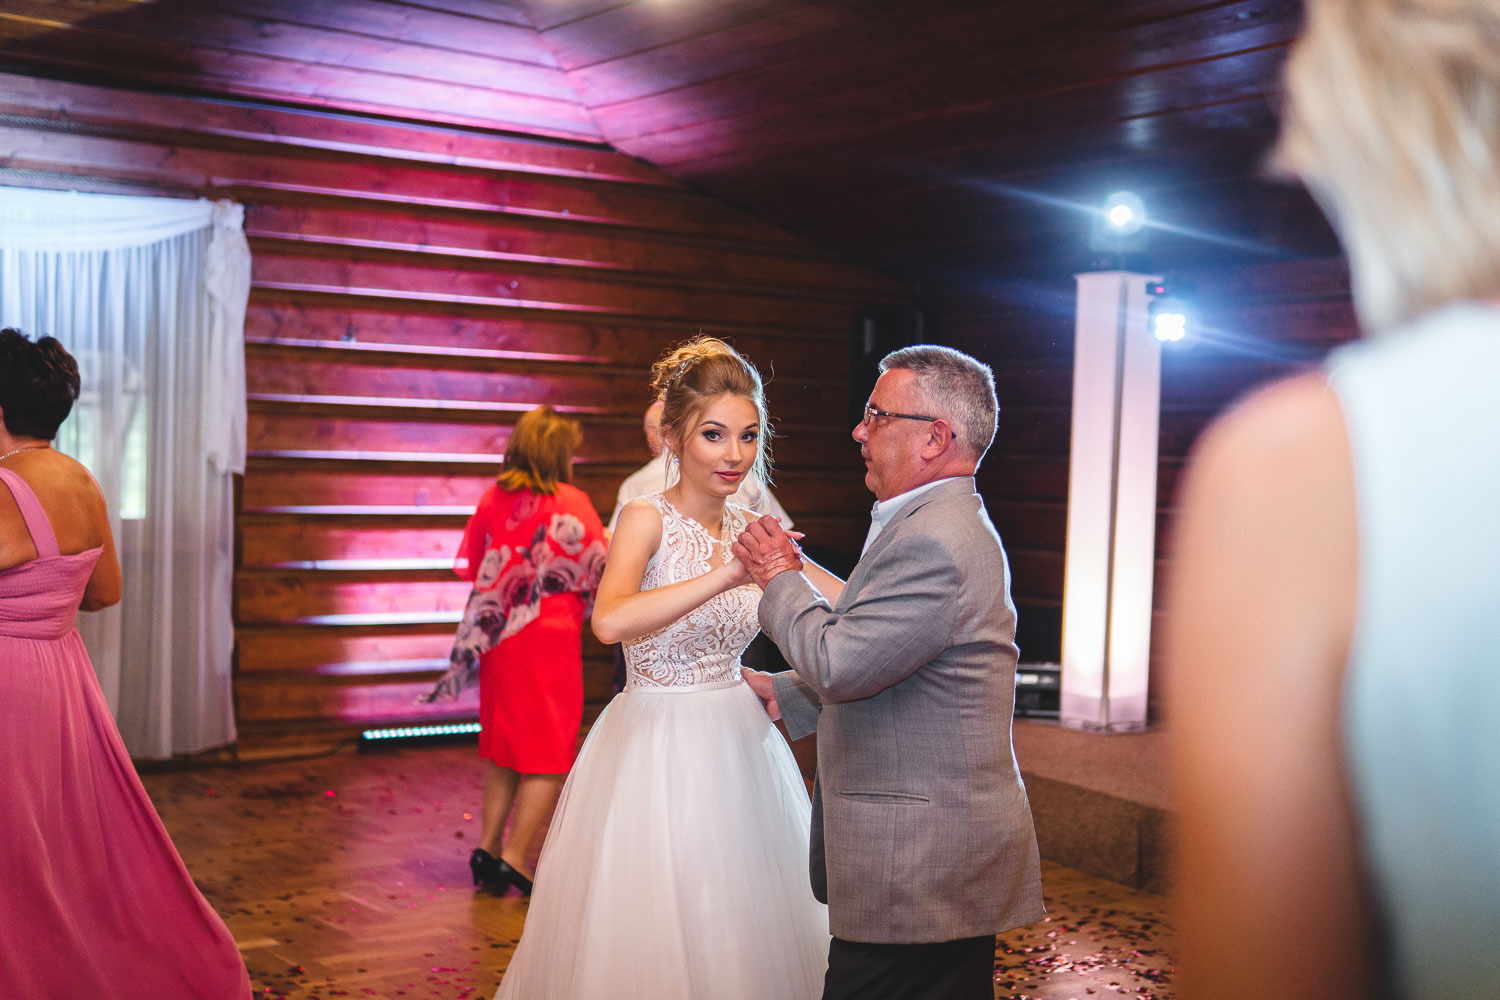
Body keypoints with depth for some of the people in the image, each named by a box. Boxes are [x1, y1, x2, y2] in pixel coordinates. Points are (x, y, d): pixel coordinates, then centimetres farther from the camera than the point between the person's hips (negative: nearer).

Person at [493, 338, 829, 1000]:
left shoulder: (752, 530, 5)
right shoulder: (648, 518, -12)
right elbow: (610, 621, -31)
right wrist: (727, 574, -35)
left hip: (737, 745, 6)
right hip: (654, 745, -6)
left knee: (743, 931, 14)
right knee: (648, 939, 4)